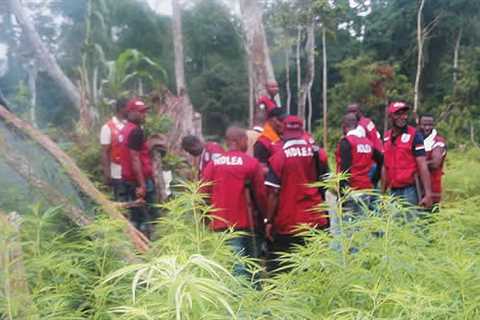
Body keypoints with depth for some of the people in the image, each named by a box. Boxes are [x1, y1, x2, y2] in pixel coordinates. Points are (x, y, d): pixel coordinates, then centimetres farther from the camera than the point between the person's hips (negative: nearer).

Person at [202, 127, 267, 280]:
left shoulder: (213, 163, 5)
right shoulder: (252, 163, -4)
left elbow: (204, 193, 3)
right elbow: (260, 194, -3)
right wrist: (264, 215, 11)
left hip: (219, 223, 3)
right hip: (244, 222, -3)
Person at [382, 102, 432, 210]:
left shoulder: (414, 135, -6)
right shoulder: (386, 137, 10)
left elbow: (422, 166, -10)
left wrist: (428, 194, -16)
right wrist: (383, 192, 15)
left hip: (410, 189, -5)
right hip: (393, 191, 6)